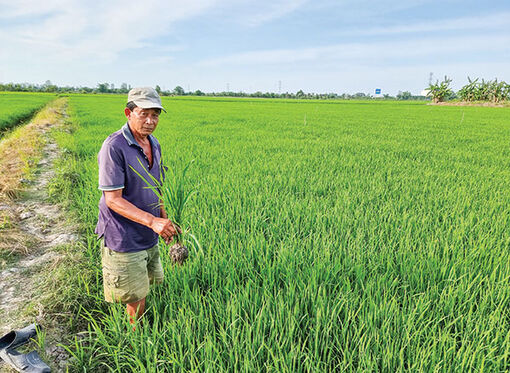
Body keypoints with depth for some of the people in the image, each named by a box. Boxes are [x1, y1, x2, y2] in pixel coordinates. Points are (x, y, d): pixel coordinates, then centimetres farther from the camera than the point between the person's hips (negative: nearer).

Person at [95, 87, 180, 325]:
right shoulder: (114, 147, -21)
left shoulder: (154, 144, 5)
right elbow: (113, 199, -23)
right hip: (124, 240, -8)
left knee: (149, 283, 22)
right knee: (136, 299, 6)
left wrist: (165, 220, 6)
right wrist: (152, 221, -31)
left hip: (149, 237, 8)